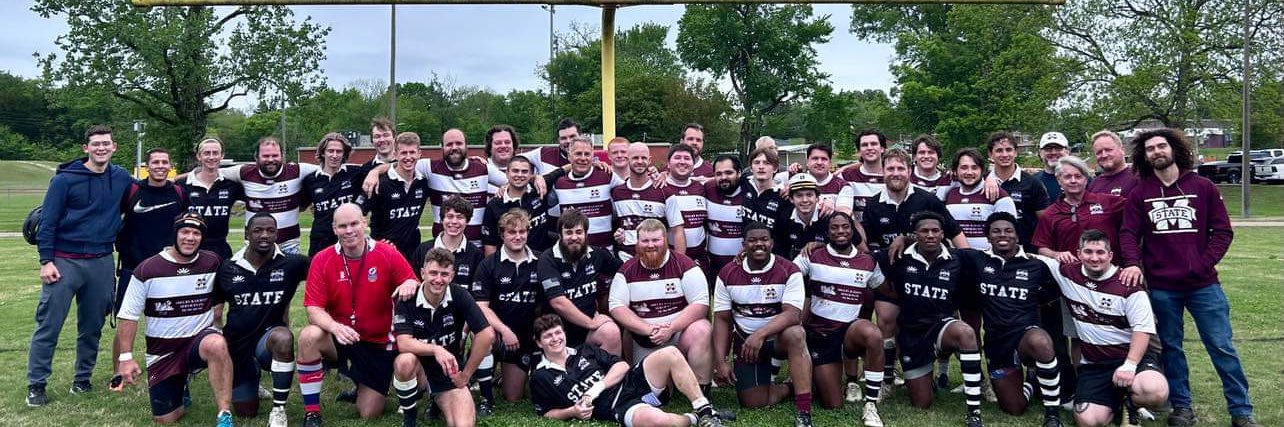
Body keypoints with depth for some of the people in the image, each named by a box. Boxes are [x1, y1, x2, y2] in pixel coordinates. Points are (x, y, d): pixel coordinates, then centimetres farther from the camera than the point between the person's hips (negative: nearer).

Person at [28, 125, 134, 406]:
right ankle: (36, 384, 7)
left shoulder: (121, 178, 7)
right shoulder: (65, 179, -5)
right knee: (48, 325, -2)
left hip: (102, 263, 4)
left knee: (92, 327, 10)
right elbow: (48, 221, -5)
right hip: (64, 261, -3)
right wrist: (46, 260, -11)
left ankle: (83, 378, 24)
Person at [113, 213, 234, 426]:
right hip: (162, 350, 1)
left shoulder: (212, 263, -2)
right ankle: (180, 388, 35)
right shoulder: (147, 269, -7)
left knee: (216, 345, -39)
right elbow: (128, 316, -4)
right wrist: (126, 357, -9)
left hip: (200, 337, -1)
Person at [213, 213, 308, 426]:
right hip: (237, 345, 3)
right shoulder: (227, 268, 0)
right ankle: (254, 376, 44)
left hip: (269, 337, -3)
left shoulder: (291, 264, -9)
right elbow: (216, 311, 11)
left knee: (283, 337, -40)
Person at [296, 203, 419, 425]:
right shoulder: (322, 260, -10)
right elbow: (313, 308, -13)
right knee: (309, 336, -33)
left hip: (379, 343, 0)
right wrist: (334, 327, -34)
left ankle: (363, 388, 39)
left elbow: (412, 284, -5)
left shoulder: (388, 254, -12)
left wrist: (410, 284, -31)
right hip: (340, 339, 1)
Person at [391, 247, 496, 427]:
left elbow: (486, 335, -17)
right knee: (405, 360, -35)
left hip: (450, 372, 0)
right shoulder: (407, 300, -13)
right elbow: (403, 343, -23)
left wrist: (466, 374, -11)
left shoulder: (459, 295, -13)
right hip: (418, 371, 0)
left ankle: (439, 402, 15)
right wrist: (436, 349, -39)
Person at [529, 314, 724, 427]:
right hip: (615, 408, -5)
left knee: (670, 354, -24)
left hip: (630, 383, 5)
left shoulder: (585, 350, 20)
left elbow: (622, 365, 13)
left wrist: (598, 387, -4)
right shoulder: (540, 377, 10)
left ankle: (705, 411, -18)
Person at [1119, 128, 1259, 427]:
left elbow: (1223, 230, 2)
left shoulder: (1203, 187, 3)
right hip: (1161, 287, 1)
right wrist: (1133, 263, -20)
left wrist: (1204, 263, -9)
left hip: (1203, 284, 0)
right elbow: (1129, 233, -2)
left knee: (1222, 346, 1)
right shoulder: (1139, 194, 4)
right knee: (1171, 348, 9)